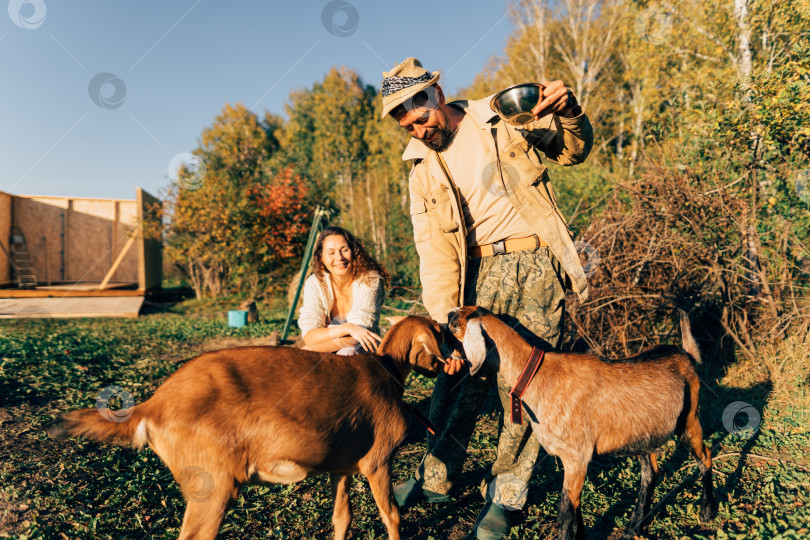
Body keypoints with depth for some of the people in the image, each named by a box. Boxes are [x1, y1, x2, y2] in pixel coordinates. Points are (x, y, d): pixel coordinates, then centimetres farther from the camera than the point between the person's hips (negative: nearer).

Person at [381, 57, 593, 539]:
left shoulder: (500, 117, 3)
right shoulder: (422, 170, 7)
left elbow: (573, 152, 13)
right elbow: (434, 252, -1)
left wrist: (570, 113, -9)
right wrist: (445, 320, -12)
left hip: (534, 265, -2)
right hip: (479, 273, 3)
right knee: (458, 378, 7)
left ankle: (506, 495, 18)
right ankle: (437, 479, 29)